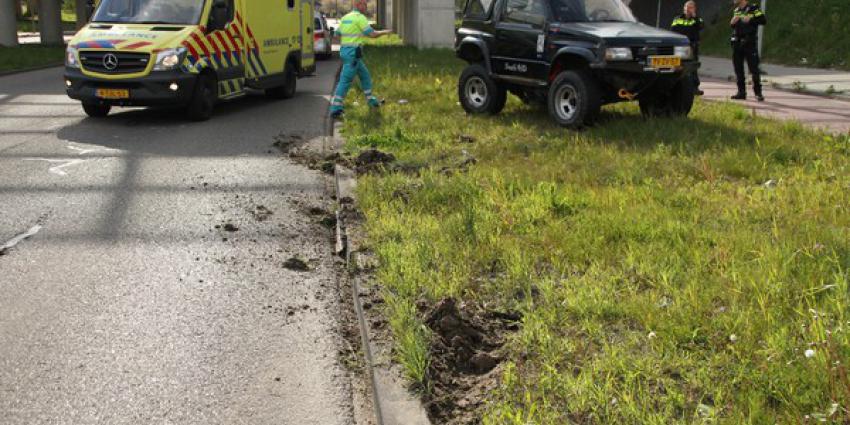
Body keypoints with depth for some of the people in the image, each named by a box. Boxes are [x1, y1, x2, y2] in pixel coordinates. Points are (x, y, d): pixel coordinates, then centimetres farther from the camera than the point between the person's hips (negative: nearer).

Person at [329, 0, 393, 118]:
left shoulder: (345, 18, 15)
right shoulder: (360, 17, -11)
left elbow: (337, 36, 16)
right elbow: (372, 34, -12)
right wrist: (385, 32, 6)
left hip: (345, 51, 9)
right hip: (353, 53, -9)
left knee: (365, 76, 21)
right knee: (345, 81, -9)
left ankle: (371, 101, 31)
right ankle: (335, 109, -12)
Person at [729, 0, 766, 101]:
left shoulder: (753, 9, -4)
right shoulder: (736, 11, 16)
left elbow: (763, 20, -11)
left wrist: (750, 20, -20)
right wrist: (732, 23, 5)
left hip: (749, 43, -7)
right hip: (737, 43, 7)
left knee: (754, 68, -7)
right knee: (738, 69, 8)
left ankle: (758, 93, -3)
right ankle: (741, 92, 15)